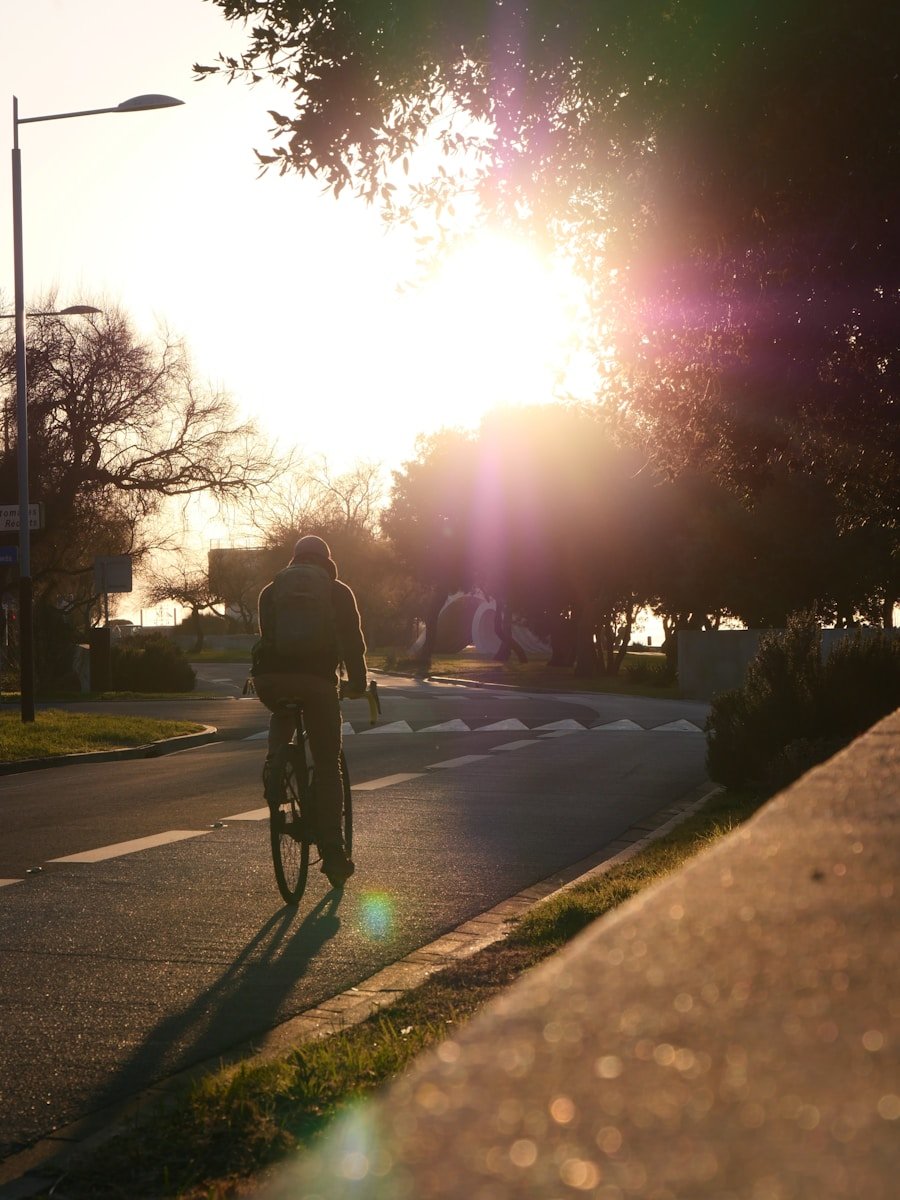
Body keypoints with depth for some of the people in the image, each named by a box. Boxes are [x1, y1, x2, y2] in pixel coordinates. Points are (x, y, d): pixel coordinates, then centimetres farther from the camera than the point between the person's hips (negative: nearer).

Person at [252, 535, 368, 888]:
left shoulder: (271, 591, 21)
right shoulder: (338, 592, 15)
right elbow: (353, 641, 13)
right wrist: (357, 684, 24)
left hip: (269, 677, 2)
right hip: (317, 678, -2)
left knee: (282, 715, 38)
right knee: (327, 768, 8)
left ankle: (275, 762, 7)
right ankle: (333, 854, 2)